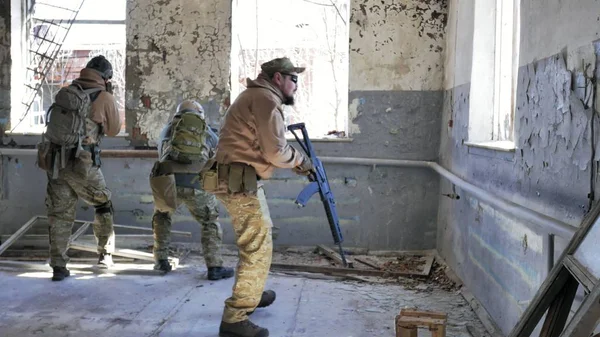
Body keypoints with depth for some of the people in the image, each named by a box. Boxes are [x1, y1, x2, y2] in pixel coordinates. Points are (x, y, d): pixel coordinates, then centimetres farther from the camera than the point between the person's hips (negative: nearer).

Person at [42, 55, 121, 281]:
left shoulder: (64, 93, 10)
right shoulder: (104, 97, -3)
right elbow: (113, 130, 12)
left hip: (56, 161, 4)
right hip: (83, 163, -4)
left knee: (59, 214, 9)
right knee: (104, 206, 18)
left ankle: (58, 266, 5)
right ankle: (105, 254, 25)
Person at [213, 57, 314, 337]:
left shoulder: (255, 96, 22)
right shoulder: (266, 99, -12)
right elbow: (276, 152, -16)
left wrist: (295, 161, 13)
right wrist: (300, 161, 1)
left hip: (237, 180, 11)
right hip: (241, 183, -11)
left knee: (256, 244, 25)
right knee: (258, 250, -8)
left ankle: (252, 294, 40)